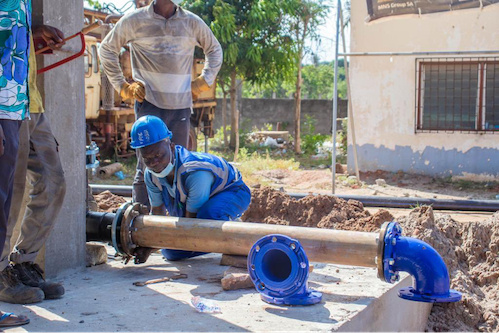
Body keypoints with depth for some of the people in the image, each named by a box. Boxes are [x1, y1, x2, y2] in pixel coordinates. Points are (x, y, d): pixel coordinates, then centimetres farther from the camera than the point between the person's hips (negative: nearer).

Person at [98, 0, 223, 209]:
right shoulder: (135, 20, 1)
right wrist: (123, 87, 7)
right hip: (150, 103, -3)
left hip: (181, 105, 3)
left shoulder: (192, 23, 8)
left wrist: (204, 81, 12)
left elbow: (214, 50, 24)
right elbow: (107, 49, 13)